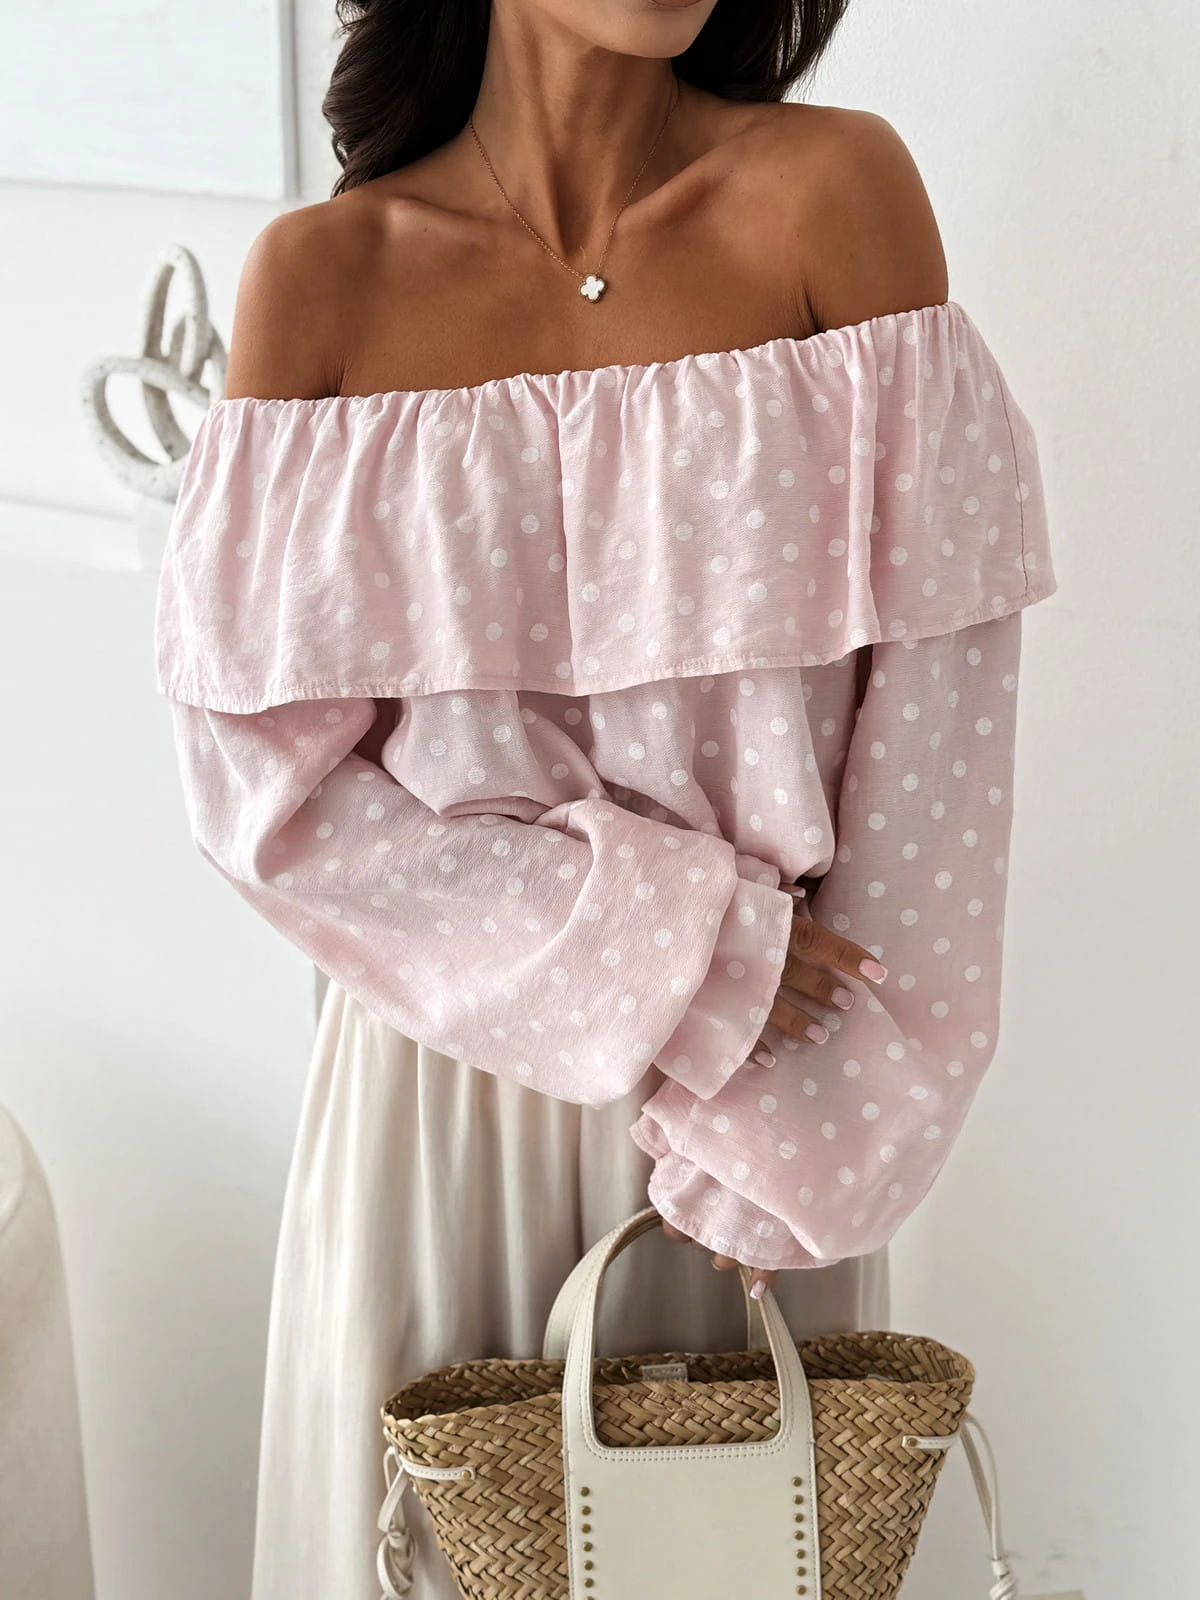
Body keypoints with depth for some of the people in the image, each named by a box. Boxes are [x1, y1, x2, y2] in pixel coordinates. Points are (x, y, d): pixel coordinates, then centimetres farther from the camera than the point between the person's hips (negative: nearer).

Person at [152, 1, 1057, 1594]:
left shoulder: (836, 189, -8)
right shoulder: (323, 276, -7)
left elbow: (934, 706, -9)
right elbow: (262, 772, -8)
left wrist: (793, 1112, -11)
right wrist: (663, 945, -15)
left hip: (769, 1089, 1)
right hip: (446, 1069, 0)